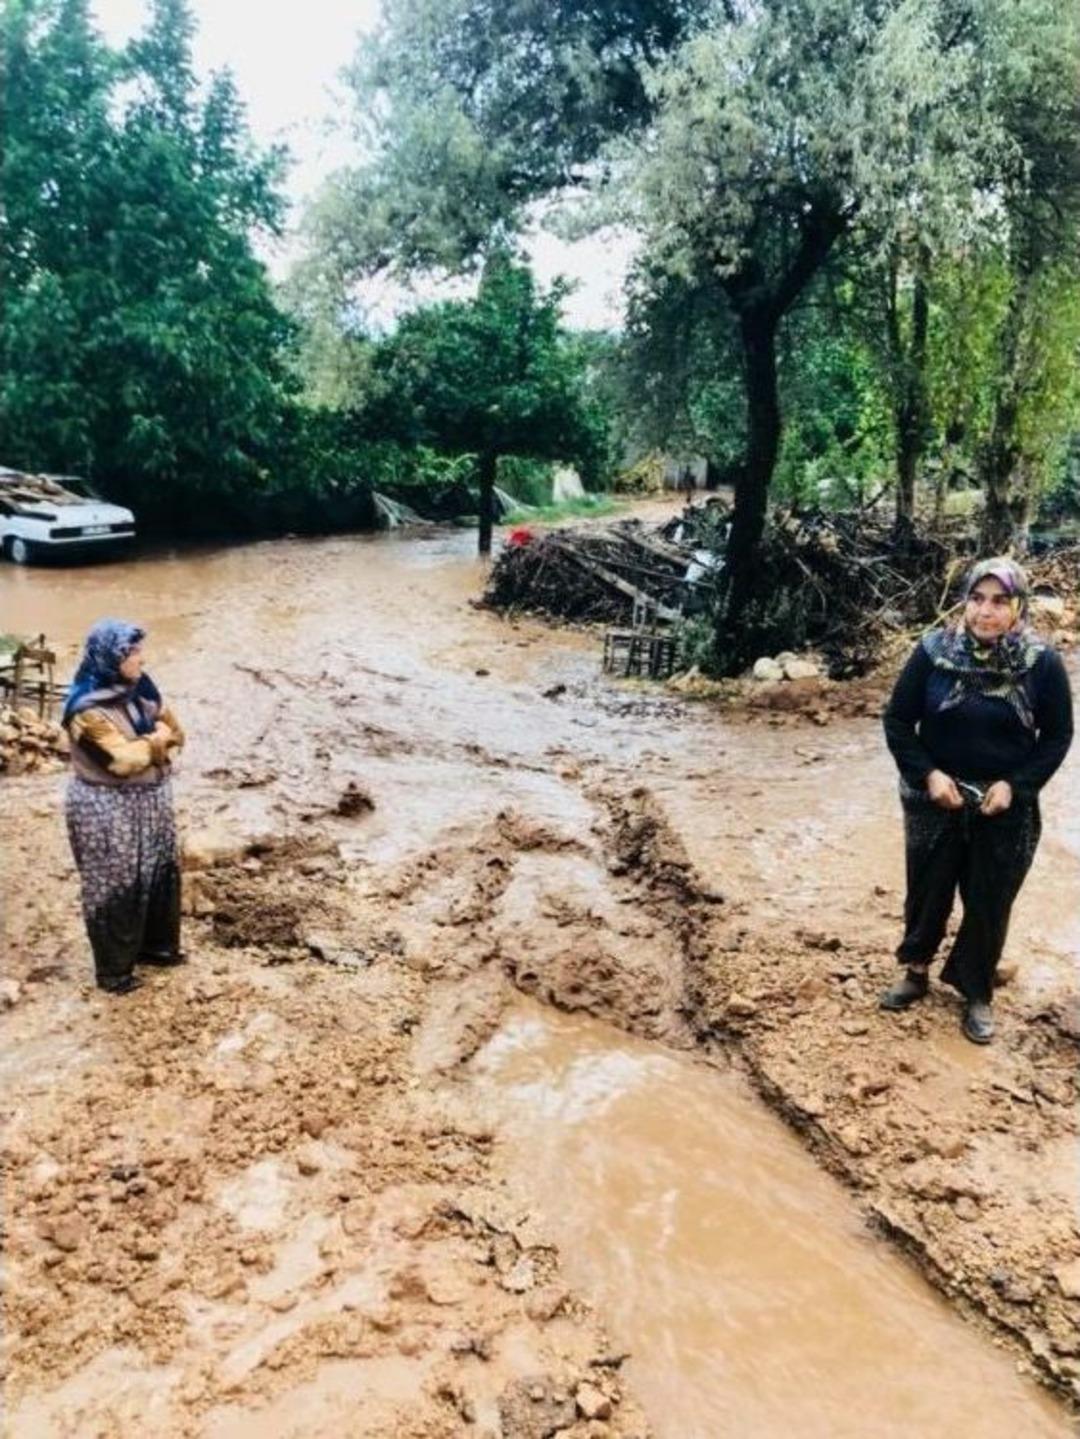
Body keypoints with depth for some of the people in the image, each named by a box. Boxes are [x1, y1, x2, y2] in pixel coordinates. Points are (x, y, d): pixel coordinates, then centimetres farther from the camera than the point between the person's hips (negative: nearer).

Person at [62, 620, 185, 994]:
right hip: (107, 810, -8)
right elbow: (122, 759, -27)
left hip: (150, 800, 8)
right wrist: (156, 740, -11)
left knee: (161, 873, 18)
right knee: (115, 887, 4)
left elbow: (174, 729, 7)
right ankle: (114, 970, 19)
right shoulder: (88, 710, -23)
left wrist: (145, 748, -11)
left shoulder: (139, 689, 2)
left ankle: (156, 945, 38)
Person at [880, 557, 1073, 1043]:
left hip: (1005, 808, 0)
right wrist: (927, 774, -15)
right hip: (934, 800, 0)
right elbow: (898, 721, -3)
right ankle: (916, 972, 37)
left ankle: (978, 994, 30)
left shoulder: (1042, 662, -11)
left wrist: (1016, 785, -14)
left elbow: (1057, 737, -2)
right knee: (927, 892, 15)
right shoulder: (934, 651, -11)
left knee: (990, 903, 11)